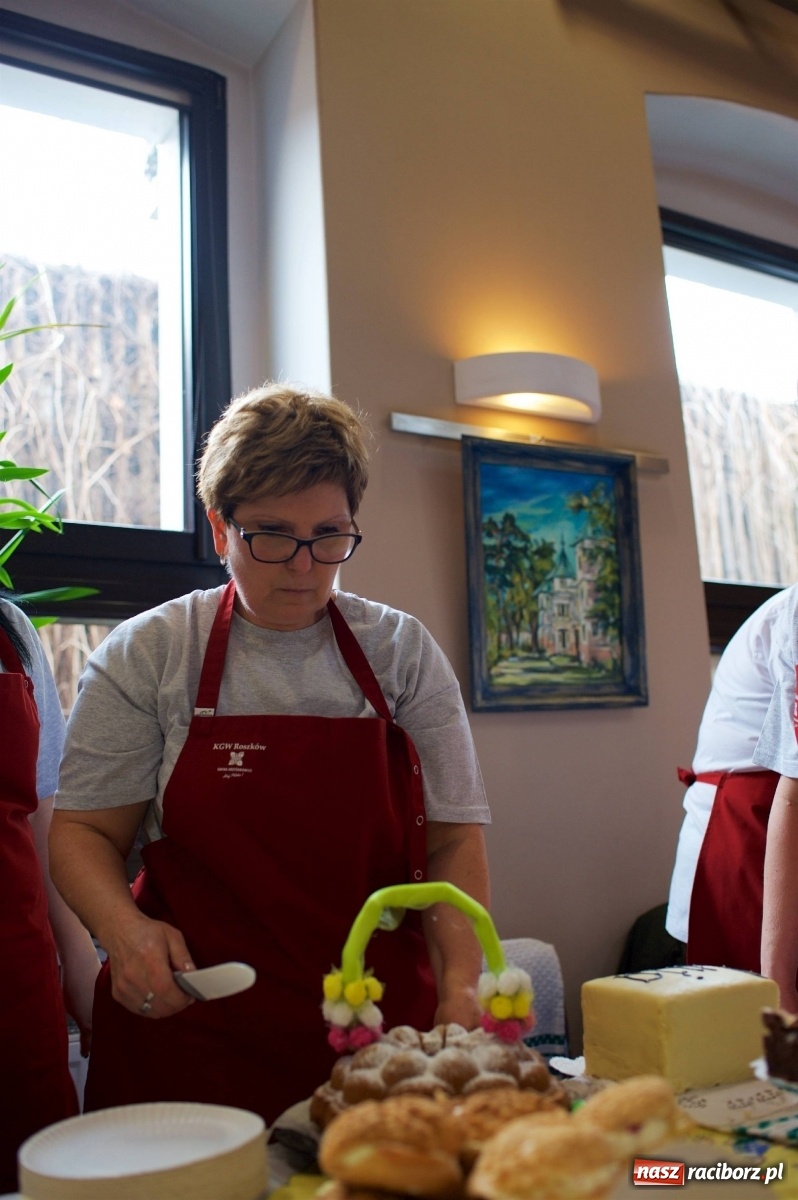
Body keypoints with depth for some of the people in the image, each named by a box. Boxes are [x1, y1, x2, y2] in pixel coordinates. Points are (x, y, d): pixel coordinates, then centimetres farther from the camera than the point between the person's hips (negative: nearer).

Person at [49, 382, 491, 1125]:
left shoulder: (402, 651, 3)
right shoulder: (145, 655, 1)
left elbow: (454, 840, 1)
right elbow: (84, 829, 2)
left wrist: (460, 988, -12)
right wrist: (123, 927, -16)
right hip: (188, 1033, 0)